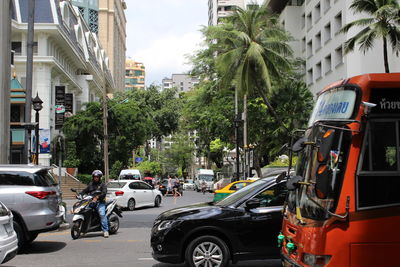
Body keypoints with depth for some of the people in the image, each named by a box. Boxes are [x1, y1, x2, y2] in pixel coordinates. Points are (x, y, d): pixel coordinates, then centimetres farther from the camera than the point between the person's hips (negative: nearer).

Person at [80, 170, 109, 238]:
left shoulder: (102, 185, 7)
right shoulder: (90, 184, 24)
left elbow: (104, 193, -10)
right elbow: (85, 191, 20)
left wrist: (97, 197, -27)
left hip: (100, 202, -5)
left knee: (102, 214, -26)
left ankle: (105, 231, -27)